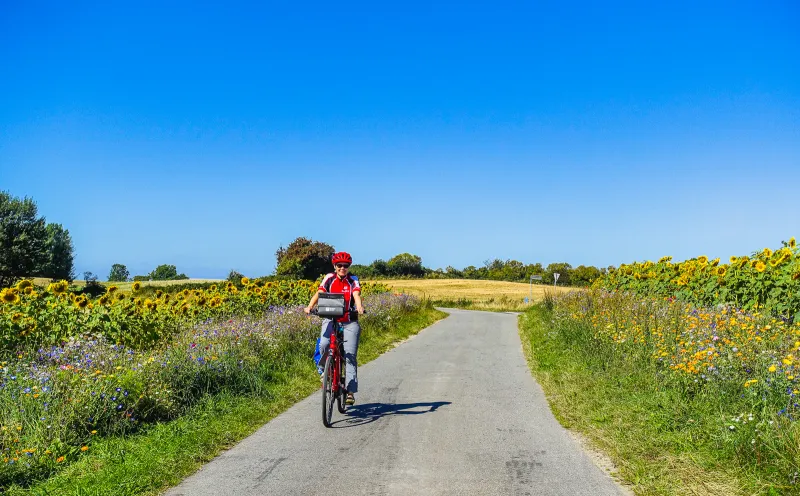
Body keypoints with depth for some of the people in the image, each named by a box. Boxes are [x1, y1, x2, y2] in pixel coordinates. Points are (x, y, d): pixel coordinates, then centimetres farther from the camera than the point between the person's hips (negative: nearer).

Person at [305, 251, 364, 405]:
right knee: (323, 346, -25)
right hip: (331, 319, 1)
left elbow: (356, 296, -19)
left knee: (350, 355, -9)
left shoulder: (353, 281, -1)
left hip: (349, 322, 0)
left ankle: (350, 391, -6)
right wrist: (309, 306, -31)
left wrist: (360, 307, -42)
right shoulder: (329, 278, 2)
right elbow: (319, 293, -12)